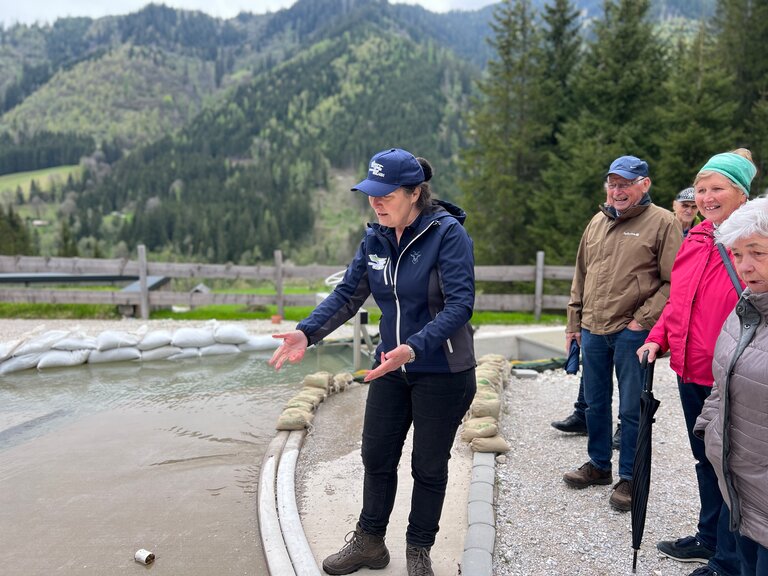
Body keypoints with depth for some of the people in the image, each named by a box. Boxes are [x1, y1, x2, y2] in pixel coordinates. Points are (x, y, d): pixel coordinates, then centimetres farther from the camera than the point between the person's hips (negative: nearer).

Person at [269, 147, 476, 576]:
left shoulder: (448, 233, -18)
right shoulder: (376, 239, -1)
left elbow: (460, 303, -24)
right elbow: (349, 294, 2)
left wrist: (414, 347, -38)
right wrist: (308, 333, -13)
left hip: (442, 372, -5)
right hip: (392, 368, 6)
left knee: (429, 466, 10)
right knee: (377, 456, 14)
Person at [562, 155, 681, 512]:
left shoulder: (662, 222, -5)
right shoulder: (597, 223, 12)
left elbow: (674, 282, -10)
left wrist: (643, 320, -14)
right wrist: (573, 323, 13)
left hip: (632, 333, -6)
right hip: (593, 331, 6)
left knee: (631, 409, 3)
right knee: (595, 403, 16)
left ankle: (629, 478, 19)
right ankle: (598, 465, 33)